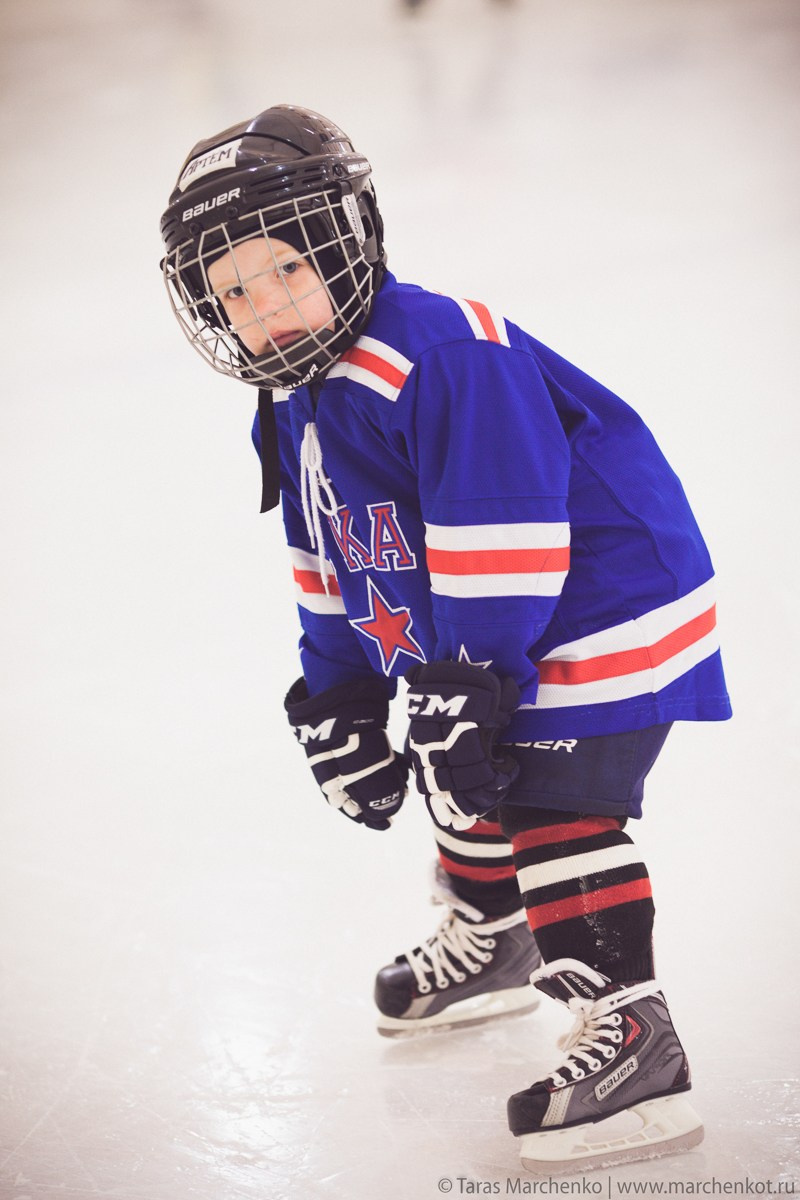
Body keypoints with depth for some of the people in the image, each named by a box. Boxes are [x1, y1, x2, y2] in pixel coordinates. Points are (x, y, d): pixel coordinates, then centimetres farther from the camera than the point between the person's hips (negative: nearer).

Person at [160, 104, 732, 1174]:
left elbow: (500, 533, -31)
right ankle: (487, 942, 48)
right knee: (468, 784, 23)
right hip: (467, 640, 10)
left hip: (599, 612, -10)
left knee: (552, 806, -15)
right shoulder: (298, 410, 5)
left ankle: (632, 1039, -10)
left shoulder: (438, 353, -28)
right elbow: (331, 572, 16)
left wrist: (469, 685, -30)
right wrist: (336, 703, 12)